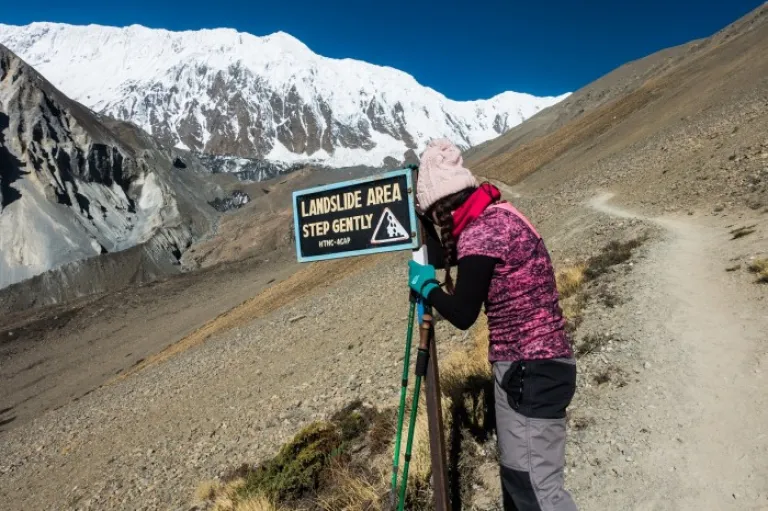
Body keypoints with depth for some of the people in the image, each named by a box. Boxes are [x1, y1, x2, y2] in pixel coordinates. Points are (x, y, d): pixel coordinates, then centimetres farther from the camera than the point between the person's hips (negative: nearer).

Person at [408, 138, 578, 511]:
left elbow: (463, 314, -17)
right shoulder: (498, 215, 10)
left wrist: (426, 285, -3)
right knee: (517, 474, 20)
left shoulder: (479, 232, -19)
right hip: (531, 364, 10)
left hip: (531, 370, -10)